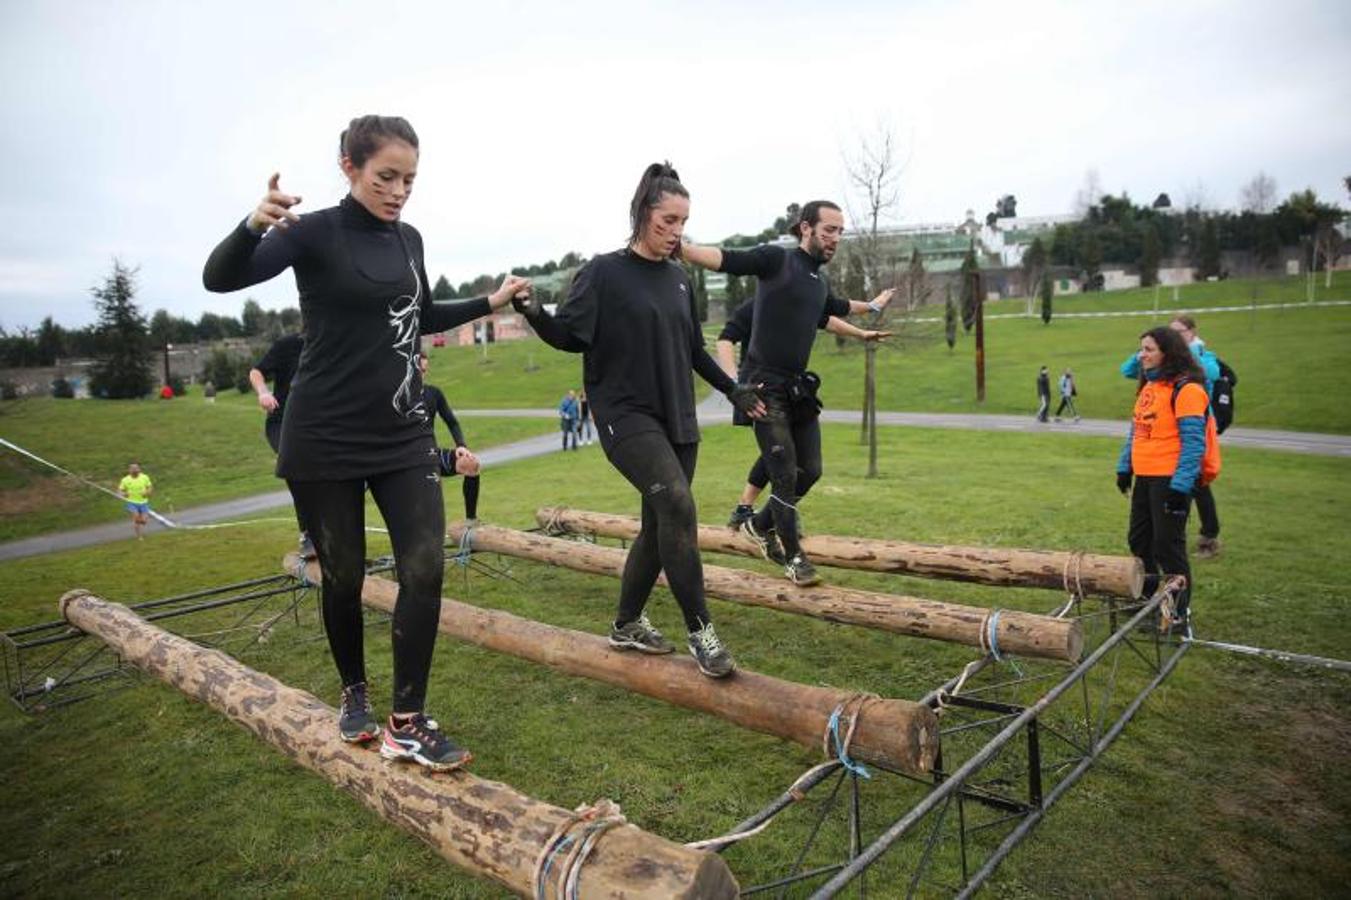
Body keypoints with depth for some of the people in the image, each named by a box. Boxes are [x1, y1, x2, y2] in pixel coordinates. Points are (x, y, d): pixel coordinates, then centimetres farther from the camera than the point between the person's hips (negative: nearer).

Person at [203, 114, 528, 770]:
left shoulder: (408, 240, 8)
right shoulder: (317, 232, -8)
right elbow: (220, 278, -22)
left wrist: (489, 303, 17)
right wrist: (253, 226, -41)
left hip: (402, 436, 5)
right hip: (325, 442, -4)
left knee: (425, 569, -5)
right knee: (343, 576, 7)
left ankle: (407, 722, 6)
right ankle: (354, 695, 32)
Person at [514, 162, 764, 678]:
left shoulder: (679, 279, 12)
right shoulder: (605, 272, -5)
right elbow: (570, 336, -6)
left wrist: (733, 390, 23)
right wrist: (535, 314, -25)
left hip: (677, 419, 7)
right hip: (626, 416, -7)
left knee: (661, 525, 9)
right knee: (677, 504, -23)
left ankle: (628, 624, 26)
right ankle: (700, 631, -13)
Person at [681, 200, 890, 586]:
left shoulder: (821, 284, 15)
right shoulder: (776, 259, -7)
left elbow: (831, 311, 37)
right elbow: (724, 259, -21)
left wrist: (861, 328, 54)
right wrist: (677, 245, -37)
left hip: (799, 388, 8)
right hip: (766, 387, -8)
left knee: (810, 471, 11)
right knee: (786, 475, -6)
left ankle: (760, 525, 32)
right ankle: (794, 558, 9)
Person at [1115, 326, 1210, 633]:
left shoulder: (1186, 389, -14)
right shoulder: (1148, 386, 13)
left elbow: (1193, 442, -17)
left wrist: (1181, 485, -21)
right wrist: (1124, 468, 16)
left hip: (1170, 479, -8)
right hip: (1145, 477, 9)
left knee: (1167, 545, 0)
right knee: (1138, 540, 16)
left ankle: (1179, 611, 14)